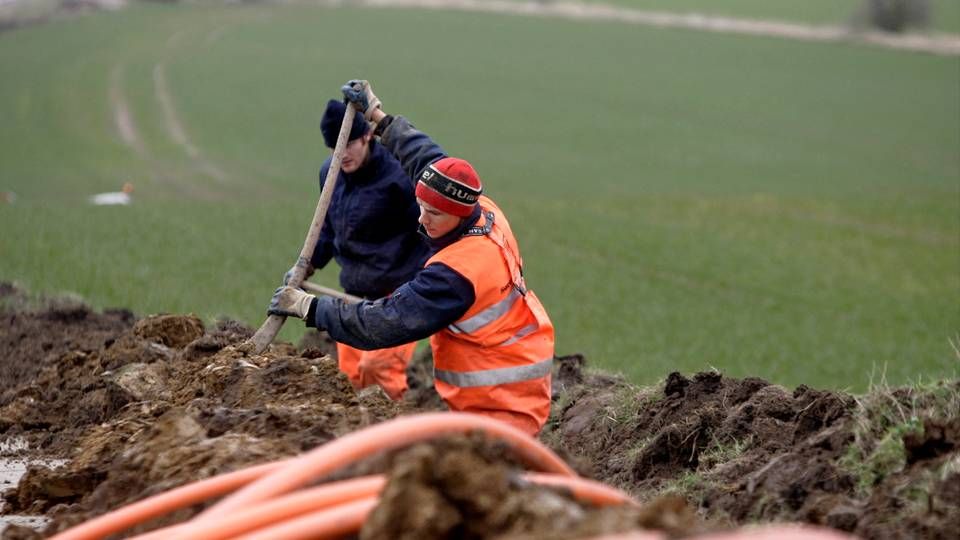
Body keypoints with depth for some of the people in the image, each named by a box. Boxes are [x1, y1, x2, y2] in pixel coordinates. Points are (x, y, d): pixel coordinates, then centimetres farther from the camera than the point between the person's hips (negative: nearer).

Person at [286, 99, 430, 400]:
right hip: (354, 295, 7)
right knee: (351, 374, 8)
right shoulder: (329, 174, 5)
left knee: (377, 368, -19)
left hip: (396, 292, -7)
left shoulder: (397, 177, -17)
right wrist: (307, 267, 11)